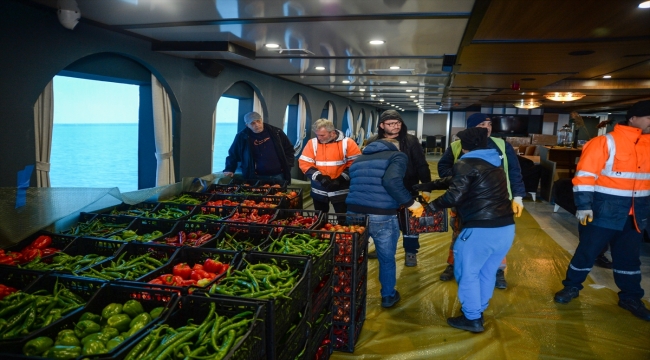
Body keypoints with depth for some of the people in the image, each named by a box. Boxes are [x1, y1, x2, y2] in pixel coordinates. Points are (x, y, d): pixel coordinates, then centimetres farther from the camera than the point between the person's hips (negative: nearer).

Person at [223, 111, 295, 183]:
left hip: (278, 176, 1)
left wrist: (287, 166, 1)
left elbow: (288, 149, 10)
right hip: (257, 178, -1)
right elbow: (233, 154, 13)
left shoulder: (276, 132, 2)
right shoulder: (242, 137, -1)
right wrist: (229, 169, 4)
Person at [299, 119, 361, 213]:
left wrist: (341, 179, -18)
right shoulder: (312, 143, -1)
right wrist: (319, 177, -18)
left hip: (341, 191, -3)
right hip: (319, 191, 3)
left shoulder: (347, 143, -8)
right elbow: (304, 163, -5)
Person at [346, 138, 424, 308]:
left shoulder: (359, 159, 23)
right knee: (387, 258, 18)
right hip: (382, 216, -5)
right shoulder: (398, 156, 2)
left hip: (354, 213, 5)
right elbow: (391, 181, -17)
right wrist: (410, 202, -9)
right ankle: (388, 296, 35)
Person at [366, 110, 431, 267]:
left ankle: (410, 252, 26)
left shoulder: (411, 141, -7)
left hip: (407, 190, -1)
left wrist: (426, 188, -11)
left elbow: (422, 166, -6)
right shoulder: (373, 142, -3)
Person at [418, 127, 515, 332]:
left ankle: (472, 319, 21)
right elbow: (456, 181, 26)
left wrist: (431, 206, 1)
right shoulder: (494, 164, 20)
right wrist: (428, 185, 31)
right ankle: (479, 311, 39)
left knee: (467, 272, 11)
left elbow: (454, 196, -16)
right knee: (487, 271, 23)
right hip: (506, 228, 8)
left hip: (481, 230, -8)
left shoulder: (465, 164, -6)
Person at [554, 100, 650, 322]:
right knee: (587, 251, 6)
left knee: (629, 257, 17)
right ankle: (571, 287, 24)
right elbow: (584, 175, -14)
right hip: (605, 210, -5)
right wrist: (583, 205, -19)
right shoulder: (605, 142, -12)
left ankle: (630, 298, 32)